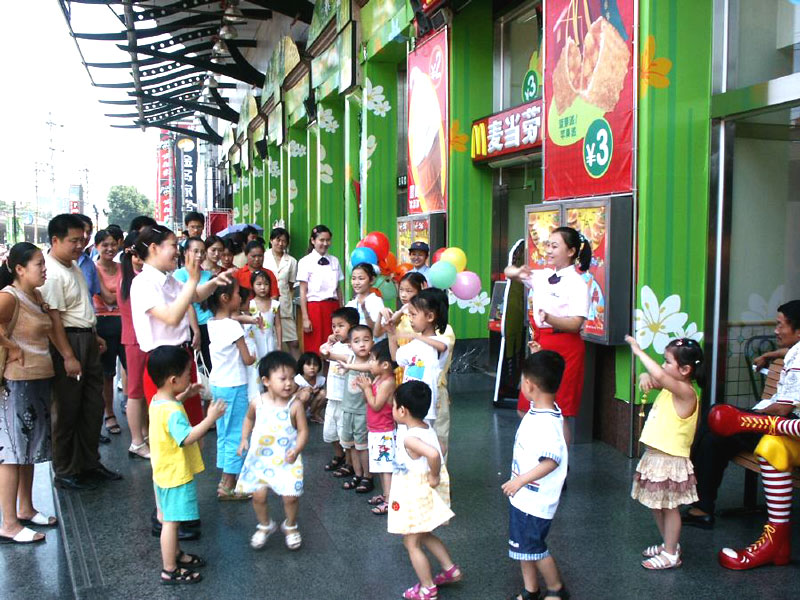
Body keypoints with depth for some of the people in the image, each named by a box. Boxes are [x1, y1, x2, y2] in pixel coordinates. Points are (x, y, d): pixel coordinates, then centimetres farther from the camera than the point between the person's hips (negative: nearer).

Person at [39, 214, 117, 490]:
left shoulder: (73, 266, 12)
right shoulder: (52, 274, -18)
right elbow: (54, 318, -22)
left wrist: (94, 337, 23)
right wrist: (68, 357, -24)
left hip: (87, 340, 9)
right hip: (67, 342, -9)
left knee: (93, 405, 15)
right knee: (67, 410, 2)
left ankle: (89, 463, 28)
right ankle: (65, 472, 16)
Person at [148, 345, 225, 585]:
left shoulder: (158, 400, 1)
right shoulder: (172, 412, -30)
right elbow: (187, 438, -35)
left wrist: (183, 396, 17)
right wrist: (211, 418, -35)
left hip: (164, 472, 10)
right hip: (175, 475, -10)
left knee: (168, 518, 23)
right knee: (171, 522, 1)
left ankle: (175, 554, 40)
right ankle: (170, 571, 12)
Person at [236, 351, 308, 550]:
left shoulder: (295, 405, -14)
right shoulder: (257, 403, -7)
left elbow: (303, 431, -9)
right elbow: (249, 418, 14)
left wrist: (296, 450, -24)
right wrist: (244, 439, 5)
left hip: (286, 460, -2)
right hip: (259, 458, 2)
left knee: (290, 496, -1)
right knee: (258, 495, 5)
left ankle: (290, 526, 29)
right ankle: (265, 526, 34)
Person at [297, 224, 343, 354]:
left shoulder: (334, 261, 9)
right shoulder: (305, 262, -2)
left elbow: (338, 288, 11)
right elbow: (303, 292, -4)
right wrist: (305, 318, -8)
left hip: (333, 307, 4)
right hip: (314, 307, -3)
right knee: (314, 349, -2)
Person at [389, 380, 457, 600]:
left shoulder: (409, 438, -28)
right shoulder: (428, 429, -1)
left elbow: (433, 454, -45)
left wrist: (433, 477, -29)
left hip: (415, 496, -9)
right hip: (423, 494, 9)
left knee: (412, 543, 9)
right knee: (425, 536, 27)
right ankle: (450, 569, 33)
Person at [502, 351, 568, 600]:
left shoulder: (546, 422, -30)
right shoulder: (537, 411, -1)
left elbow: (551, 461, -35)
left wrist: (520, 480, -30)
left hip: (535, 501, -9)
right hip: (523, 496, 9)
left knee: (533, 547, 8)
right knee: (523, 545, 20)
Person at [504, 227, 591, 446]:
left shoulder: (577, 283, -10)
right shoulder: (542, 276, 10)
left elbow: (575, 324, -18)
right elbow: (508, 272, 21)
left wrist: (548, 318, -35)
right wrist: (519, 272, -2)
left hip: (565, 348, -8)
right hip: (540, 345, 8)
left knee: (560, 413, -2)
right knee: (526, 411, 11)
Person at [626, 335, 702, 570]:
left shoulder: (685, 391, -21)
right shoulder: (669, 386, 5)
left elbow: (659, 375, -37)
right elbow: (652, 377, 14)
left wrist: (638, 351, -29)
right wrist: (645, 377, -11)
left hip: (670, 461, -9)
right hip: (655, 456, 9)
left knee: (669, 506, 3)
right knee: (656, 505, 19)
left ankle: (671, 555, 16)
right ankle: (669, 544, 35)